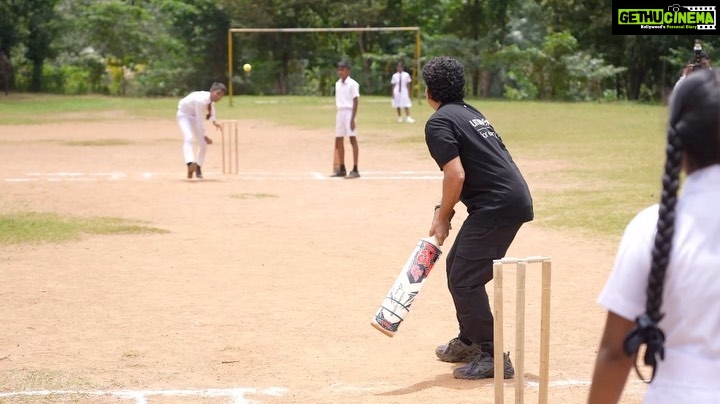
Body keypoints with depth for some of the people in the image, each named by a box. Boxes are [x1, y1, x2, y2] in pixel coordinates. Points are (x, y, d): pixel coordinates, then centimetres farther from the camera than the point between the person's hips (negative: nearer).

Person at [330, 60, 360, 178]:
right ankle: (342, 169, 20)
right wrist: (338, 115, 16)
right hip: (340, 112, 8)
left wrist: (352, 119, -18)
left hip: (349, 112, -8)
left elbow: (355, 102, -12)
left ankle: (355, 170, -9)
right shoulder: (337, 84, 13)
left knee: (353, 139, -8)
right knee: (338, 140, 10)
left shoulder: (352, 84, -8)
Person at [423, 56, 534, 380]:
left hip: (497, 206, -10)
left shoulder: (438, 123, -8)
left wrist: (442, 219, -7)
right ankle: (469, 341, 34)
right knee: (458, 265, 22)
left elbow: (456, 175, -18)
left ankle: (493, 357, -6)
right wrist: (445, 208, 16)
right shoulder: (470, 112, 20)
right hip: (514, 198, 10)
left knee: (464, 280, -7)